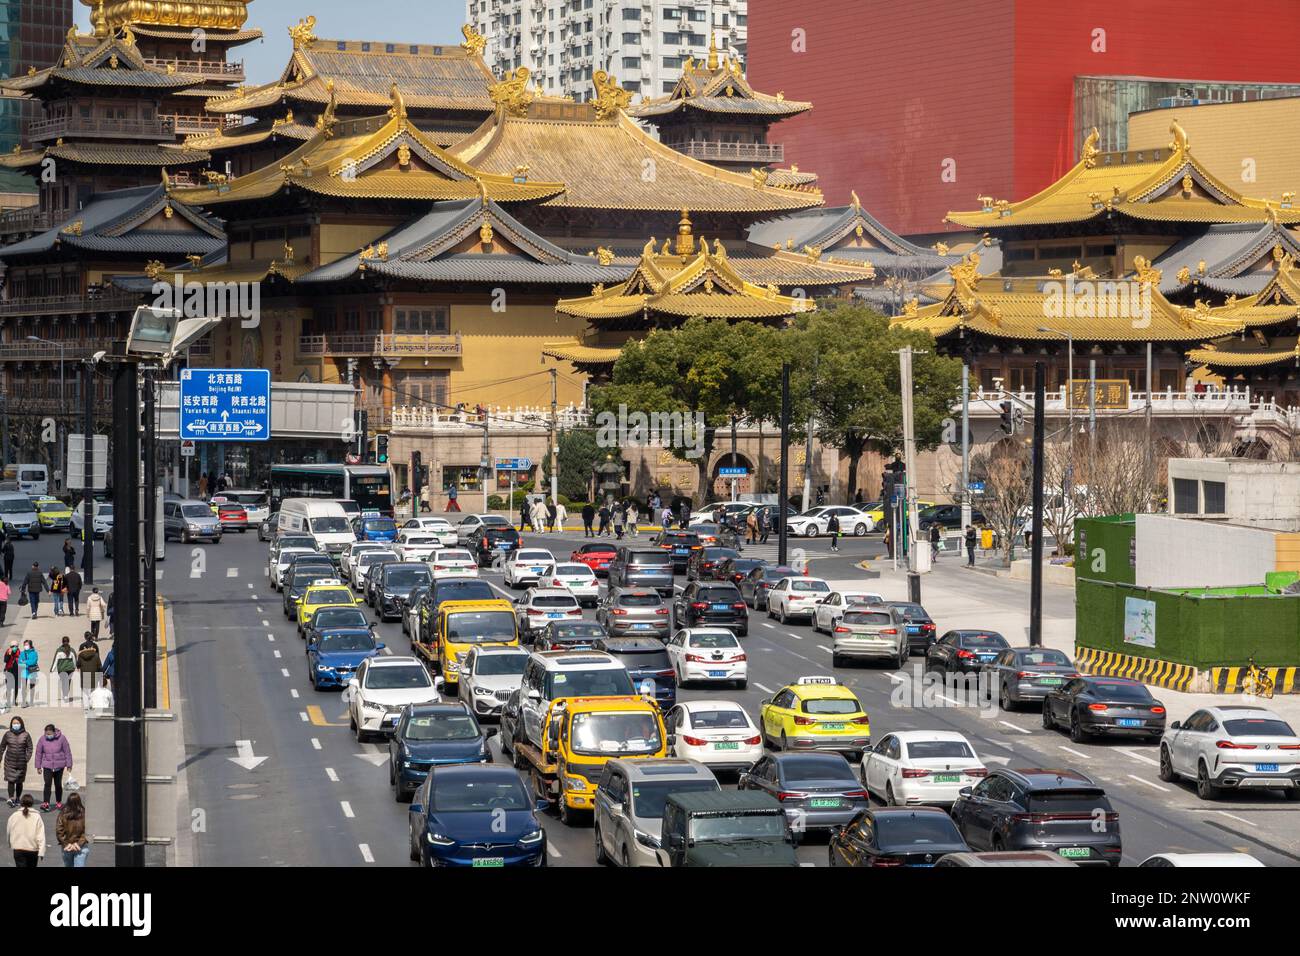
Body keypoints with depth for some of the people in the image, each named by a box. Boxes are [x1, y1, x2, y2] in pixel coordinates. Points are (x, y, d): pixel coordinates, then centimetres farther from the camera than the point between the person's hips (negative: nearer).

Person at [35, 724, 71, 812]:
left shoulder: (61, 738, -9)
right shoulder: (42, 739, -6)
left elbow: (67, 752, -2)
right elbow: (38, 753, 4)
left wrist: (69, 765, 0)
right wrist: (38, 767, 6)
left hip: (59, 766, 0)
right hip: (47, 766, 0)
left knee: (58, 784, 9)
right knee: (47, 784, -13)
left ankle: (58, 802, 25)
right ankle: (45, 804, -18)